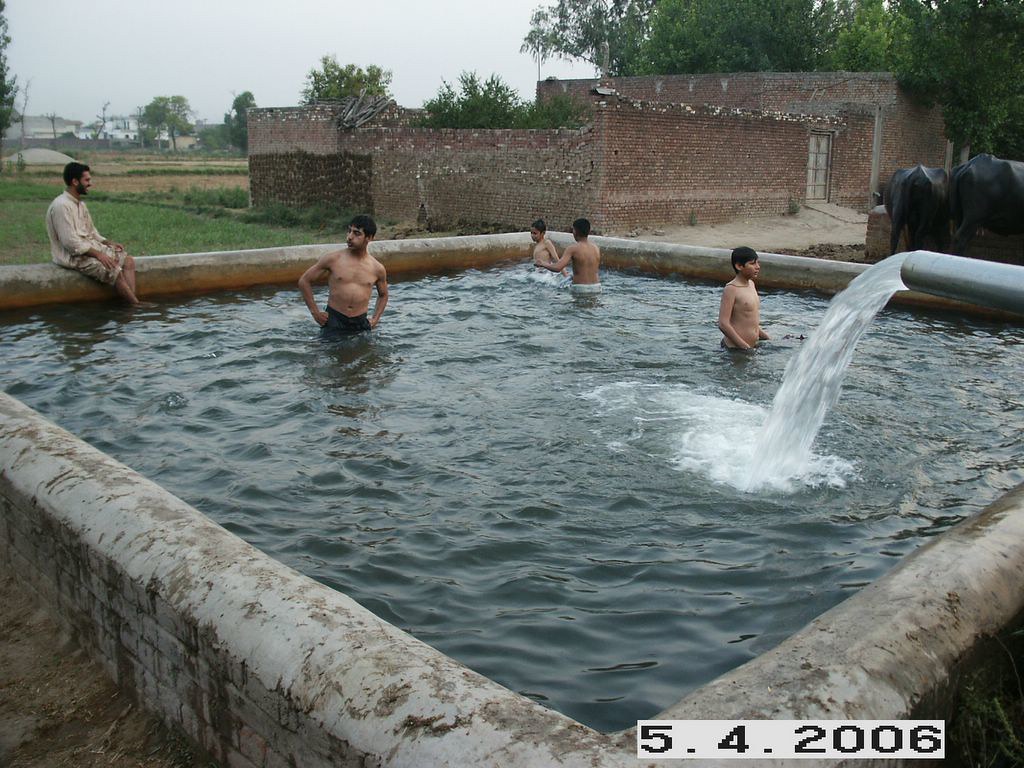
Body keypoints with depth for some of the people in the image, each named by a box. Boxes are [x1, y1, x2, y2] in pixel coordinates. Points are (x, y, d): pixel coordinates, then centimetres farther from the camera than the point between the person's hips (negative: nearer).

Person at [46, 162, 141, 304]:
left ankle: (131, 301, -15)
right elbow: (70, 242, -23)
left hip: (89, 247, 10)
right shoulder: (61, 205, -18)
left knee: (128, 261, -3)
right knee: (115, 271, -23)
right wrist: (97, 254, -22)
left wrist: (109, 243, 6)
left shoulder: (80, 204, 12)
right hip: (73, 255, -10)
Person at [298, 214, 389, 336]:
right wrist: (315, 312, 2)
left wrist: (375, 319, 10)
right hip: (334, 322, -2)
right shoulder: (333, 259, -4)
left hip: (360, 323, 2)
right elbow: (304, 281, 4)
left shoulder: (377, 269, 2)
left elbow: (383, 295, 23)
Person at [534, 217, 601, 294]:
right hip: (596, 287, 5)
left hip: (581, 288, -5)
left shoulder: (573, 249, -10)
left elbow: (557, 268, -18)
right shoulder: (596, 249, 6)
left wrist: (542, 263, 1)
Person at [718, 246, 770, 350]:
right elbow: (723, 324, -21)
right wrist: (745, 346, -21)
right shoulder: (731, 289, -15)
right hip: (736, 348, -8)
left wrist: (766, 337, 16)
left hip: (753, 345, 8)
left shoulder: (751, 284, 11)